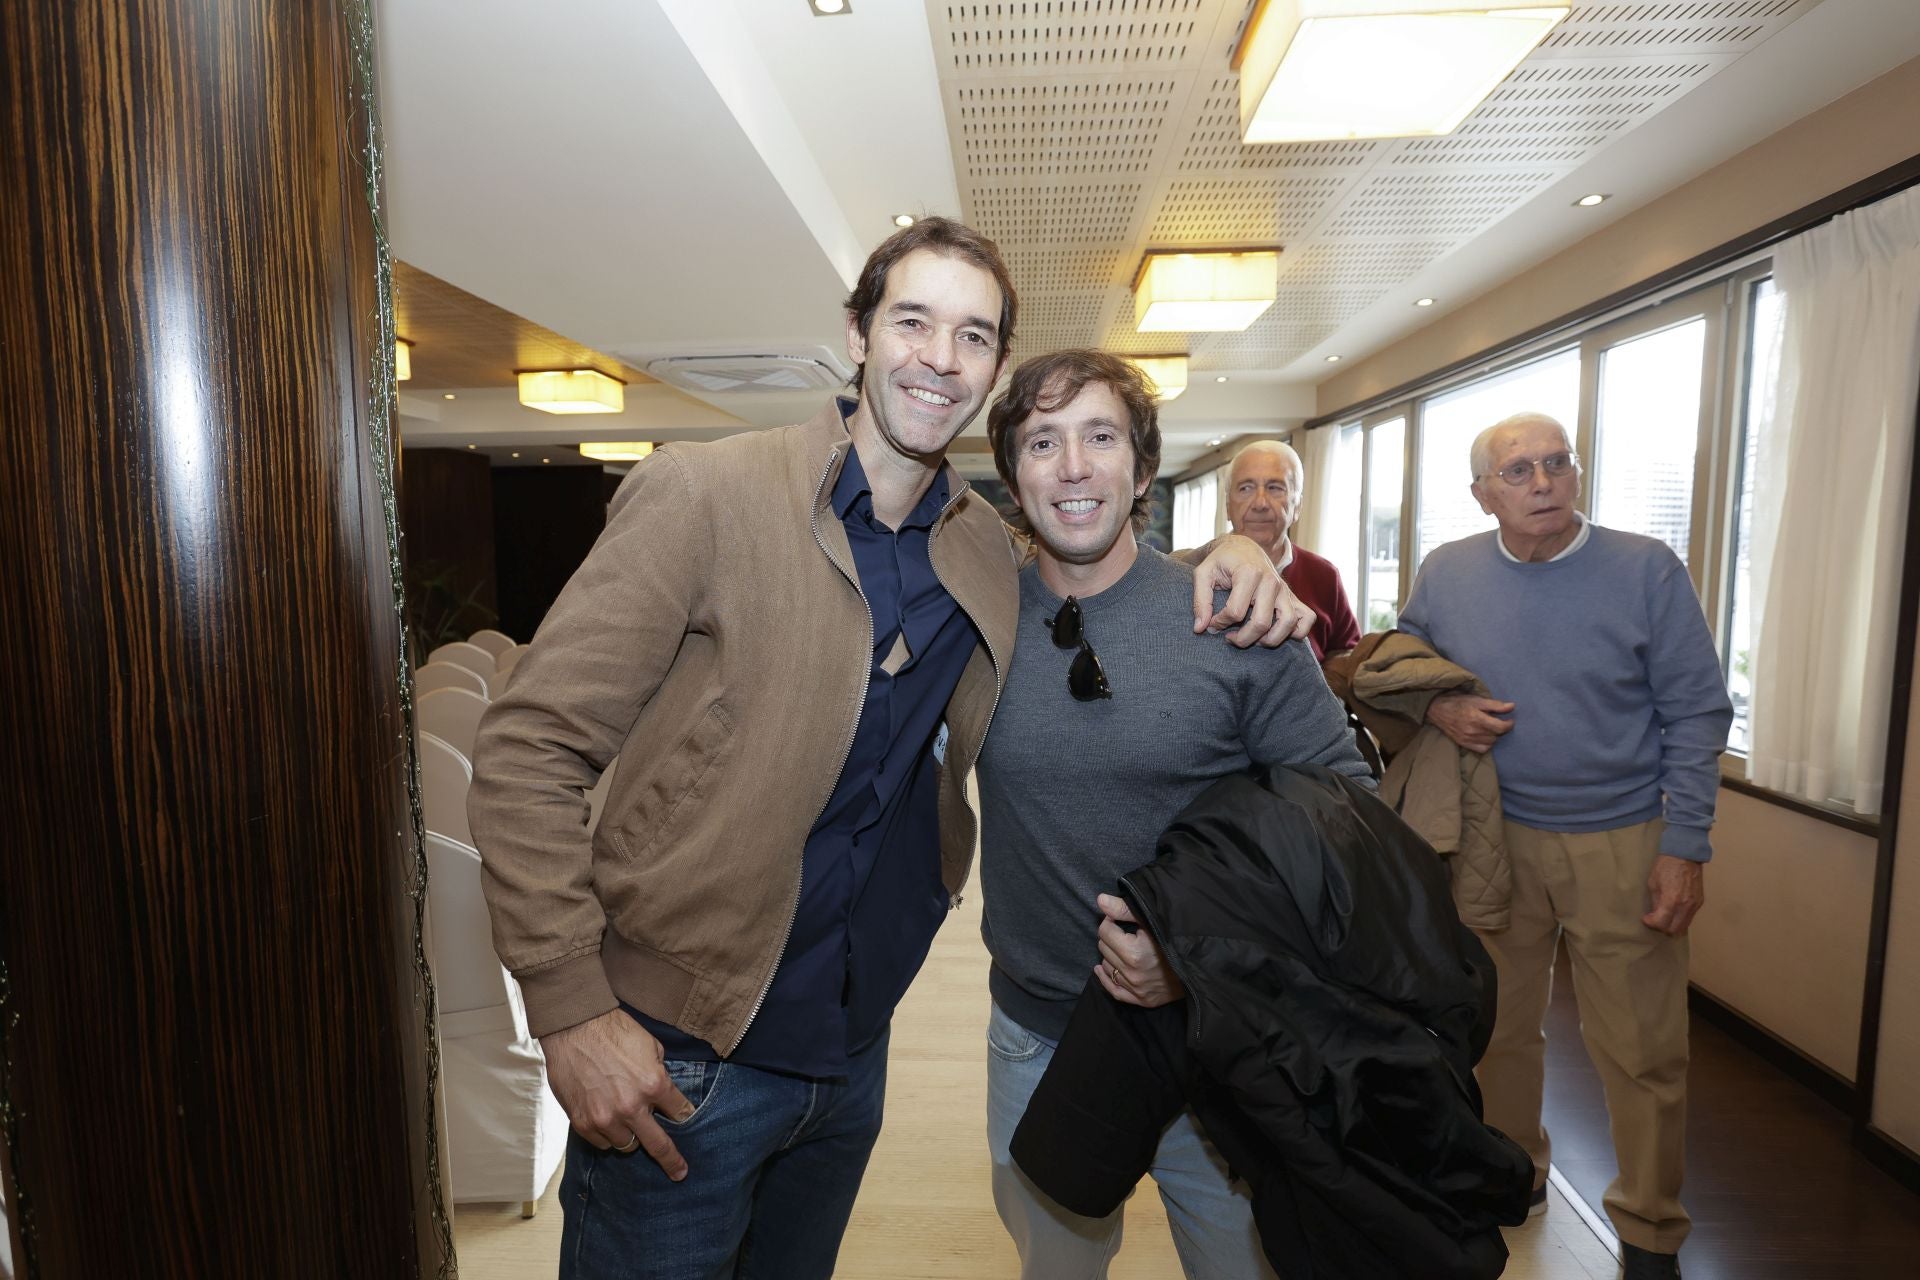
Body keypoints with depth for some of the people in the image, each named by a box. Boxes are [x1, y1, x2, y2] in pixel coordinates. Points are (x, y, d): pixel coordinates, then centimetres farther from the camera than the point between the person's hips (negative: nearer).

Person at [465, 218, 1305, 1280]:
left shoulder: (992, 551, 1)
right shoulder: (702, 493, -15)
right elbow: (528, 749, -14)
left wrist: (1225, 560, -4)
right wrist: (572, 1011, -19)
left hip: (855, 1050, 5)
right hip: (679, 1057, -5)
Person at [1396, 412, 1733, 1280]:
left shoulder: (1647, 569, -9)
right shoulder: (1446, 574, -2)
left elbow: (1697, 715, -6)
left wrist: (1684, 849, -10)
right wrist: (1438, 707, -12)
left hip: (1622, 845, -2)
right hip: (1497, 837, 2)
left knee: (1642, 1052, 8)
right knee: (1499, 1027, 18)